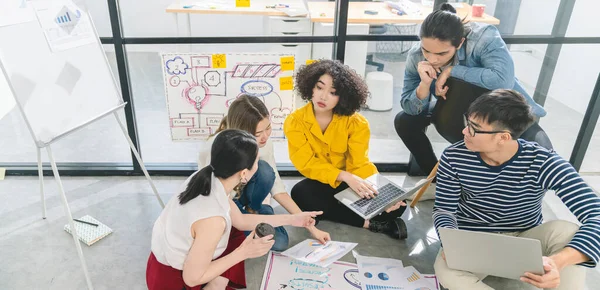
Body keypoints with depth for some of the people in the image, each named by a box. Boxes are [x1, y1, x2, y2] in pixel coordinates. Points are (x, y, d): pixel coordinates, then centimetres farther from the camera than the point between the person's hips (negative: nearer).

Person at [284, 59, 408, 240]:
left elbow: (359, 163, -12)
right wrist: (345, 176, -32)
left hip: (352, 183, 0)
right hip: (320, 185, 1)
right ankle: (370, 223, -25)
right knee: (300, 193, -35)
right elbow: (307, 164, -17)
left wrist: (379, 190, -32)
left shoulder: (356, 123, -8)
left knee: (395, 202, -22)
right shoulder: (295, 122, -10)